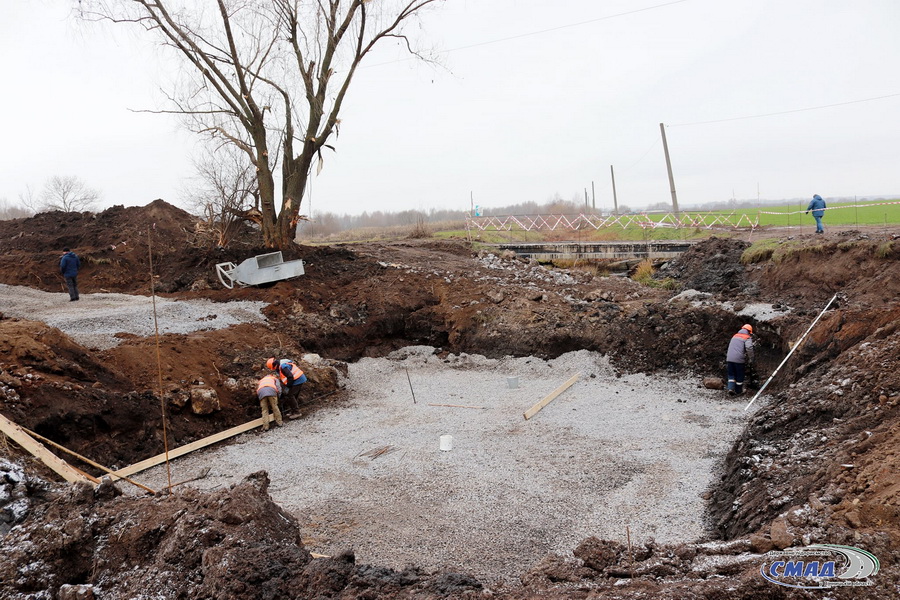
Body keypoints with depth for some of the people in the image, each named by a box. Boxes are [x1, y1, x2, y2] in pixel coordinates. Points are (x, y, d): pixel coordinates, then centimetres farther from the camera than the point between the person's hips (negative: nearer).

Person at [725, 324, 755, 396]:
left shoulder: (734, 336, 18)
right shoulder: (747, 338, -1)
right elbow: (749, 348, -17)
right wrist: (751, 358, -6)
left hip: (729, 358, 5)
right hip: (739, 360, -4)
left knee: (731, 374, 14)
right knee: (739, 376, 10)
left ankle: (731, 388, -1)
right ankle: (738, 391, 21)